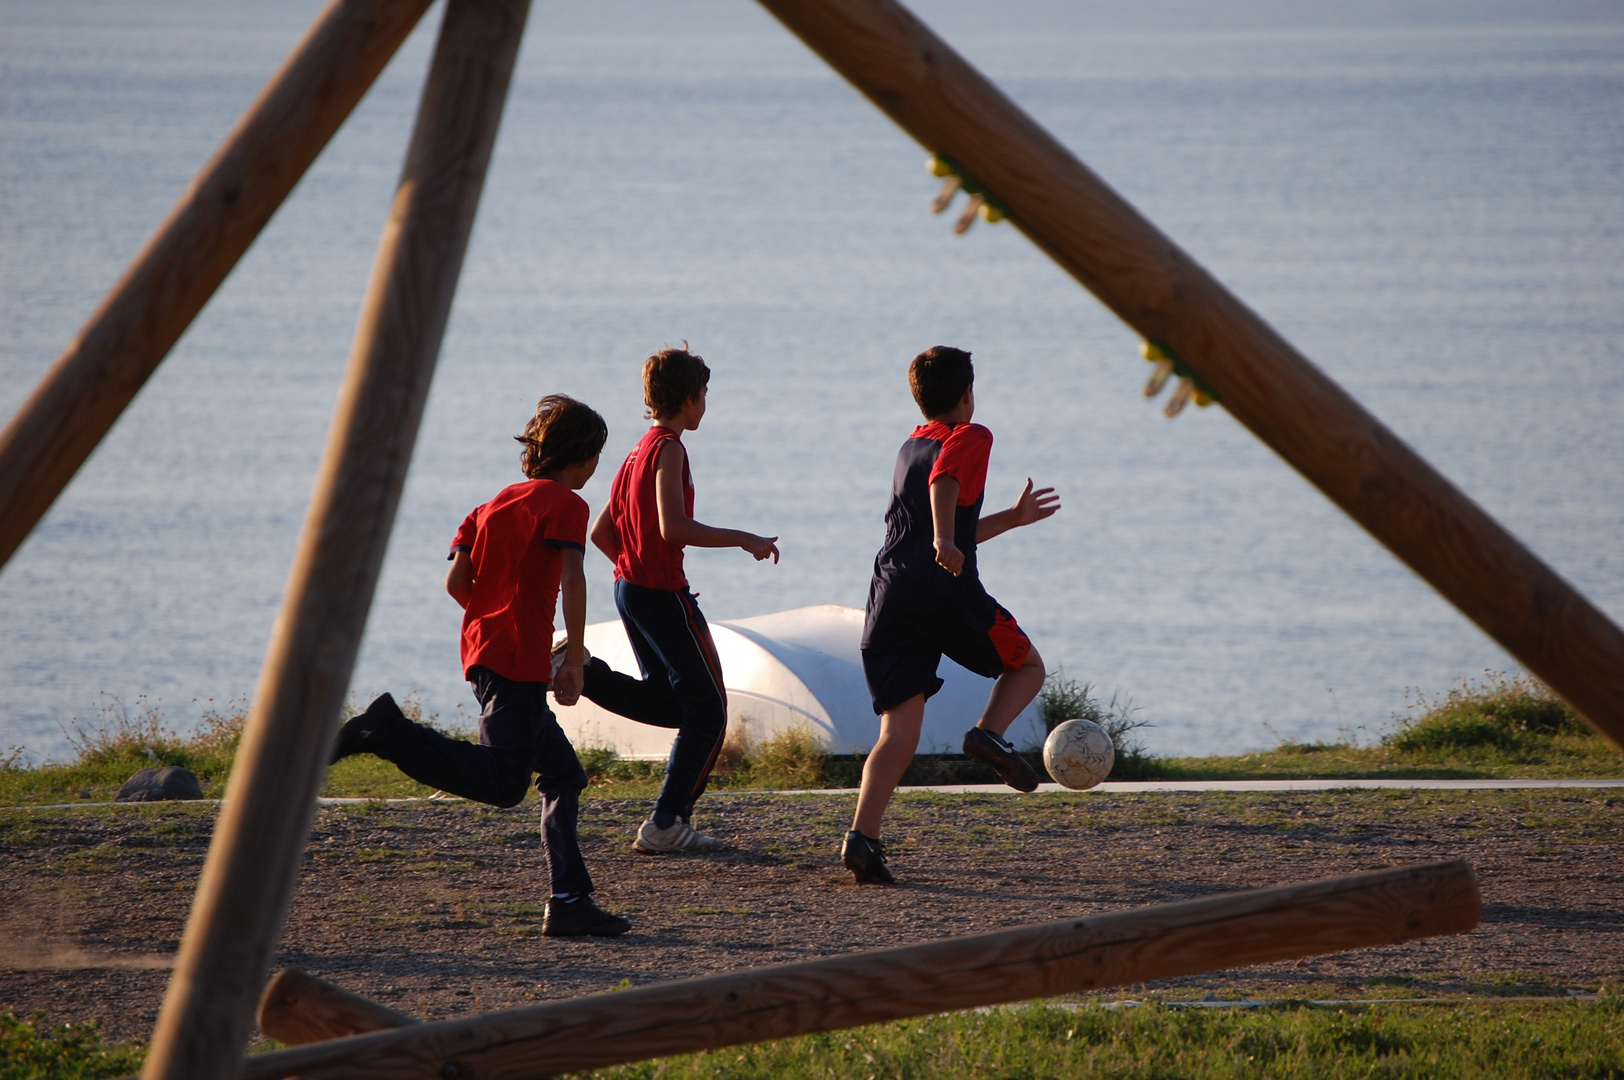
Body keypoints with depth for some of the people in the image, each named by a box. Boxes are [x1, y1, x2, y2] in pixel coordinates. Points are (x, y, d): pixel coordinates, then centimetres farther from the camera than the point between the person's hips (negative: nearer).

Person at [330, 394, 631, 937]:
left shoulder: (495, 504, 21)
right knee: (503, 782, -20)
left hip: (483, 648, 9)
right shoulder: (564, 503, -1)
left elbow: (456, 580, 12)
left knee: (563, 774, 14)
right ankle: (389, 732, -27)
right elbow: (571, 577, -17)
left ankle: (570, 902, 8)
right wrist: (574, 659, -17)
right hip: (520, 660, -9)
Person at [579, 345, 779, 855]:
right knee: (707, 710, 0)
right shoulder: (668, 449, -13)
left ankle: (585, 674, -1)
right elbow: (673, 527, -26)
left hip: (628, 587, 9)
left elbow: (601, 531, 18)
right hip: (663, 593, -9)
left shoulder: (638, 451, 15)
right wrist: (744, 540, -20)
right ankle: (667, 826, -3)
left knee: (672, 703, 19)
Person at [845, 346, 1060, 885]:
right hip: (950, 595, -6)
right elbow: (944, 480, -18)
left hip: (891, 595, 6)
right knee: (1027, 666, 19)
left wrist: (1012, 518, 45)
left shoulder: (909, 448, 28)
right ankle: (989, 733, -10)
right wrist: (945, 541, -31)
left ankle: (862, 836, -19)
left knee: (900, 733, -1)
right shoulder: (970, 437, 6)